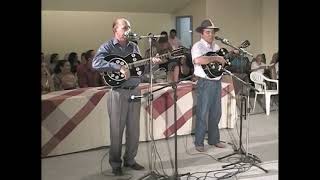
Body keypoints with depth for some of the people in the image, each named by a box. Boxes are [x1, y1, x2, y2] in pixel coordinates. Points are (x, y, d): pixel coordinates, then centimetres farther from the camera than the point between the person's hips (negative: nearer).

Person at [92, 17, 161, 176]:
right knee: (117, 130, 2)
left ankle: (130, 160, 27)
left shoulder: (134, 46, 13)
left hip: (134, 91, 6)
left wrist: (151, 62, 1)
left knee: (134, 129, 11)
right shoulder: (107, 47, -5)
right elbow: (96, 63, -23)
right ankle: (115, 164, 18)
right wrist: (119, 67, -28)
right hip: (118, 93, -5)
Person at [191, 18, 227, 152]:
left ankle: (214, 139, 27)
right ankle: (199, 142, 9)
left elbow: (221, 61, 25)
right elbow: (198, 60, -31)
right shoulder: (198, 46, -9)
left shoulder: (216, 46, 15)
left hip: (217, 82, 7)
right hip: (205, 83, -7)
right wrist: (216, 58, -25)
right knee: (202, 113, -2)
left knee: (216, 113, 14)